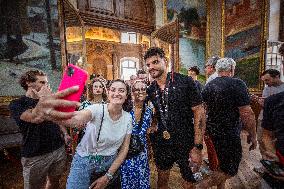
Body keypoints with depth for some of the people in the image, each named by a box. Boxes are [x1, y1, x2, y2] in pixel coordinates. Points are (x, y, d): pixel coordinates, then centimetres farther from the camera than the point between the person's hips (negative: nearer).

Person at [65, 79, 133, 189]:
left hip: (110, 163, 3)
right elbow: (76, 119, -43)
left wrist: (108, 176, -8)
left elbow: (124, 148, -5)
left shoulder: (128, 117, -10)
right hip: (85, 160, -3)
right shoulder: (97, 109, -21)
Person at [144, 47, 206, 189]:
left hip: (186, 143, -4)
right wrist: (153, 127, -5)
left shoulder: (185, 82, -13)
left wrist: (198, 147, -16)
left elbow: (199, 112, -13)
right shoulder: (150, 90, 0)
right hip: (161, 144, 4)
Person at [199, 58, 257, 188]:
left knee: (222, 162, 26)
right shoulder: (237, 84, -16)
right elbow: (247, 114, -18)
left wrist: (207, 128, 21)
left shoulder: (208, 86, 4)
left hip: (212, 130, 7)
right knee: (231, 169, 10)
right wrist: (252, 135, -5)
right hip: (229, 133, -7)